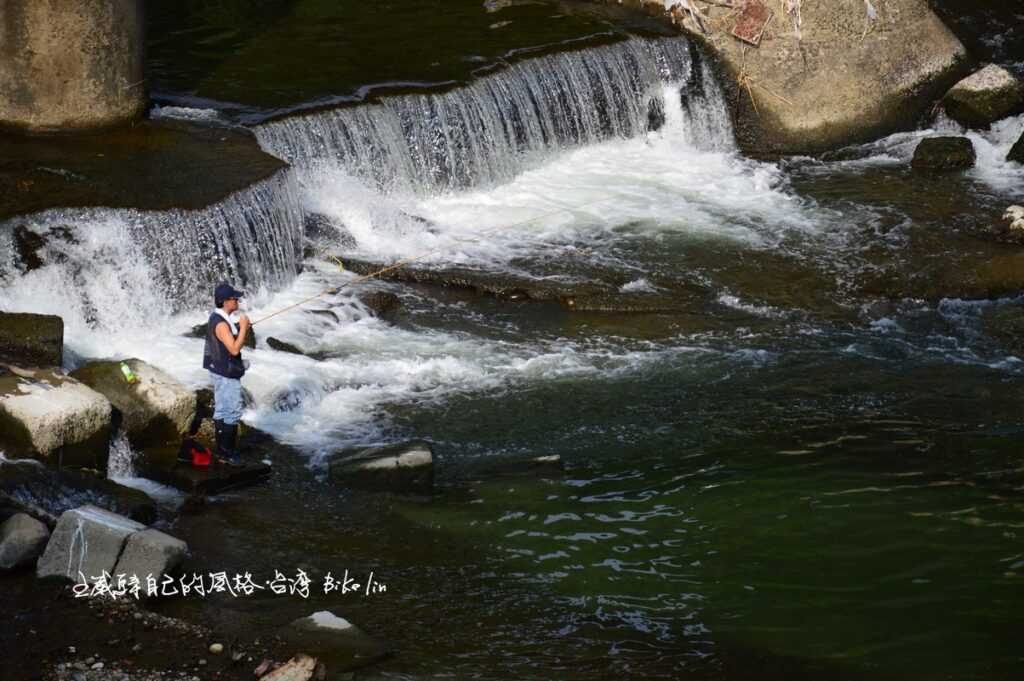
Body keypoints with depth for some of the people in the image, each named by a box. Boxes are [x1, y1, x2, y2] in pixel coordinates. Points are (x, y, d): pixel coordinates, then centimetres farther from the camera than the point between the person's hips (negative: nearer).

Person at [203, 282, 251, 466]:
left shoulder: (217, 318, 7)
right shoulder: (221, 324, -24)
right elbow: (234, 349, -27)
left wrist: (241, 329, 3)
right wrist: (243, 328, -21)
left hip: (219, 371, 10)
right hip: (227, 374, -10)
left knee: (222, 411, 16)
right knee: (232, 413, -5)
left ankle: (222, 449, 24)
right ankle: (227, 452, 0)